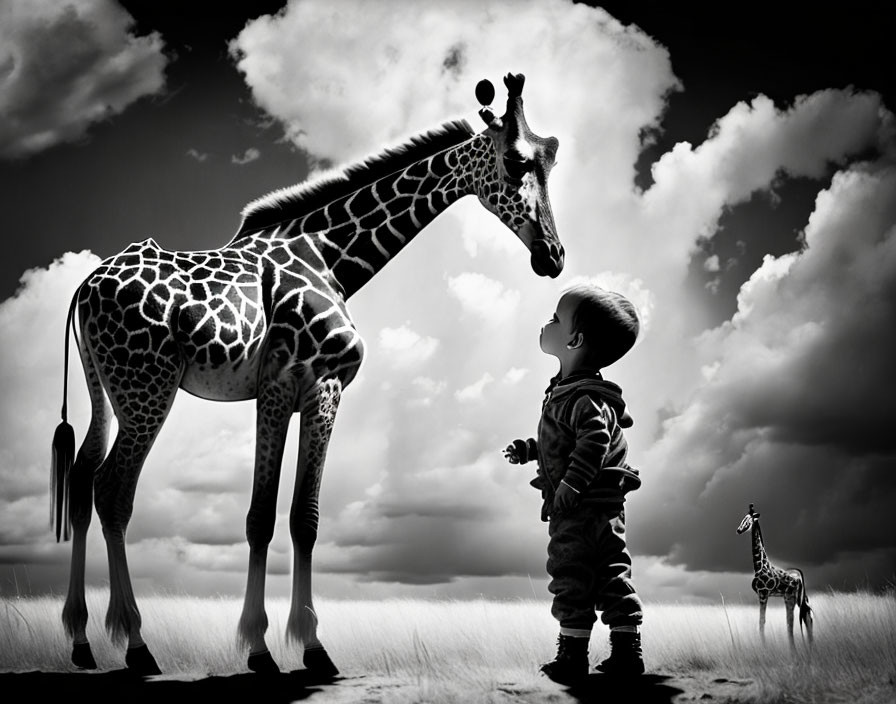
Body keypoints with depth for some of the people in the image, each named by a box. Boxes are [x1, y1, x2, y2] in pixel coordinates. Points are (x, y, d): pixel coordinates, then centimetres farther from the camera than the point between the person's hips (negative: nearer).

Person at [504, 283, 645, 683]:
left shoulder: (584, 396, -17)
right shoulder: (566, 391, 15)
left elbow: (595, 438, -31)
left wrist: (572, 484, -31)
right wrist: (529, 449, 24)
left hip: (581, 509, -10)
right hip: (605, 509, 10)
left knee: (571, 578, -2)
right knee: (612, 576, 11)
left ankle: (573, 654, 5)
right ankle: (627, 650, 16)